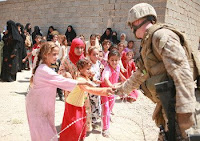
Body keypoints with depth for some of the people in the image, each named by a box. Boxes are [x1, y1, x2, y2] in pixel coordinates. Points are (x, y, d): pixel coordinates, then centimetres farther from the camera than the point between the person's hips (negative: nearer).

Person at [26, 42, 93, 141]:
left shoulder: (43, 68, 7)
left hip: (43, 105, 9)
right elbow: (63, 81, -26)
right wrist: (85, 82, -22)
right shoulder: (44, 70, -24)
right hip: (37, 106, -9)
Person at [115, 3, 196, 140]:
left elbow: (182, 73, -26)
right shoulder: (148, 45, 18)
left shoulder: (161, 36, -15)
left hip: (175, 104, -10)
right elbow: (140, 75, 29)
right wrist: (120, 89, 36)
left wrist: (185, 112, -29)